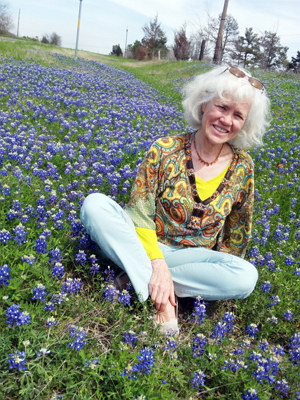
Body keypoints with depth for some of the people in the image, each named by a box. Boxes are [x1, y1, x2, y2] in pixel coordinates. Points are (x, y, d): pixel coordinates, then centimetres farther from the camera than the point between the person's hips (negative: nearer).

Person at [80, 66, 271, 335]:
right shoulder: (165, 150, -10)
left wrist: (220, 278, 6)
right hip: (146, 248, -1)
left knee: (246, 276, -28)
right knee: (95, 204, -26)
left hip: (194, 257, 2)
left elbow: (238, 232, 8)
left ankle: (142, 278, -21)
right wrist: (158, 264, -26)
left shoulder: (243, 167, -2)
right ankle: (163, 301, -30)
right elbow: (139, 213, -13)